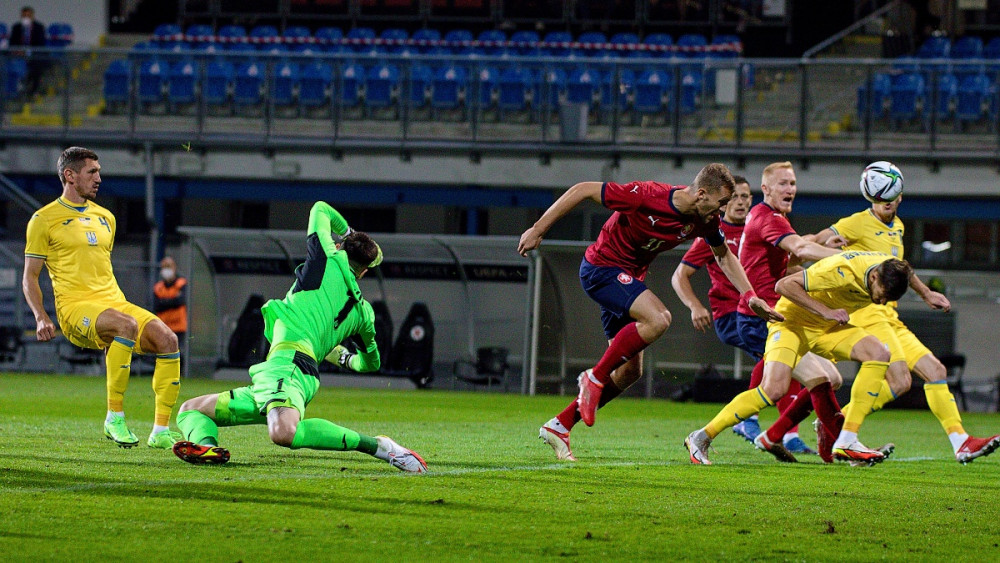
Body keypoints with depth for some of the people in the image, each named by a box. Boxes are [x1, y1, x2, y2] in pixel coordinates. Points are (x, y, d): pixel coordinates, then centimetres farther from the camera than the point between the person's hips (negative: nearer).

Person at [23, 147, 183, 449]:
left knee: (167, 339, -19)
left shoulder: (104, 217, 22)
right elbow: (30, 277, 4)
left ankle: (161, 431, -17)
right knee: (126, 324, -37)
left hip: (113, 302, 6)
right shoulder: (45, 219, 4)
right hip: (75, 308, -6)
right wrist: (41, 318, -10)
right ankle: (114, 418, -29)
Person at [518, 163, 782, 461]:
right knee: (657, 318, -30)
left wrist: (750, 297, 3)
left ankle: (559, 426, 14)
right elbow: (583, 190, -22)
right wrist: (538, 230, -20)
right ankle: (595, 378, -15)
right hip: (601, 267, -8)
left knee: (629, 372, 5)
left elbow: (724, 256, 15)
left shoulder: (705, 221, -6)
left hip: (629, 277, 8)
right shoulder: (648, 196, -28)